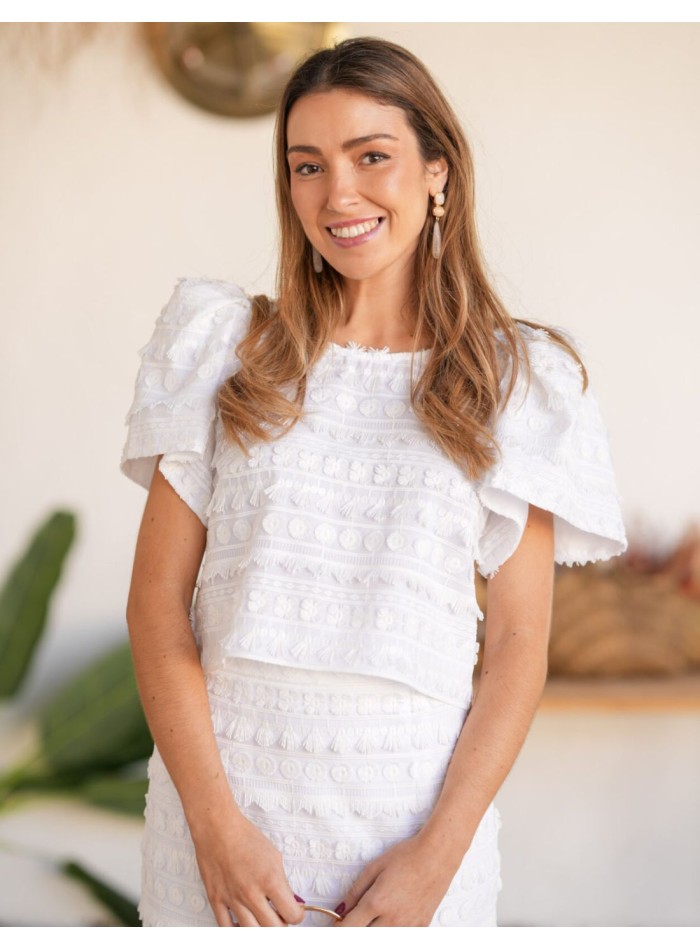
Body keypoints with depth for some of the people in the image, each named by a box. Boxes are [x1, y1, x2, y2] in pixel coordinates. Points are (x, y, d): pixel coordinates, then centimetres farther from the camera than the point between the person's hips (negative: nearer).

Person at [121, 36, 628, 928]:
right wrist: (214, 820, -11)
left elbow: (519, 643, -1)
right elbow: (157, 601, -2)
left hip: (414, 810, 0)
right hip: (221, 790, 1)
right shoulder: (229, 346, 2)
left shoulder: (516, 380, 1)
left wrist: (438, 852, -10)